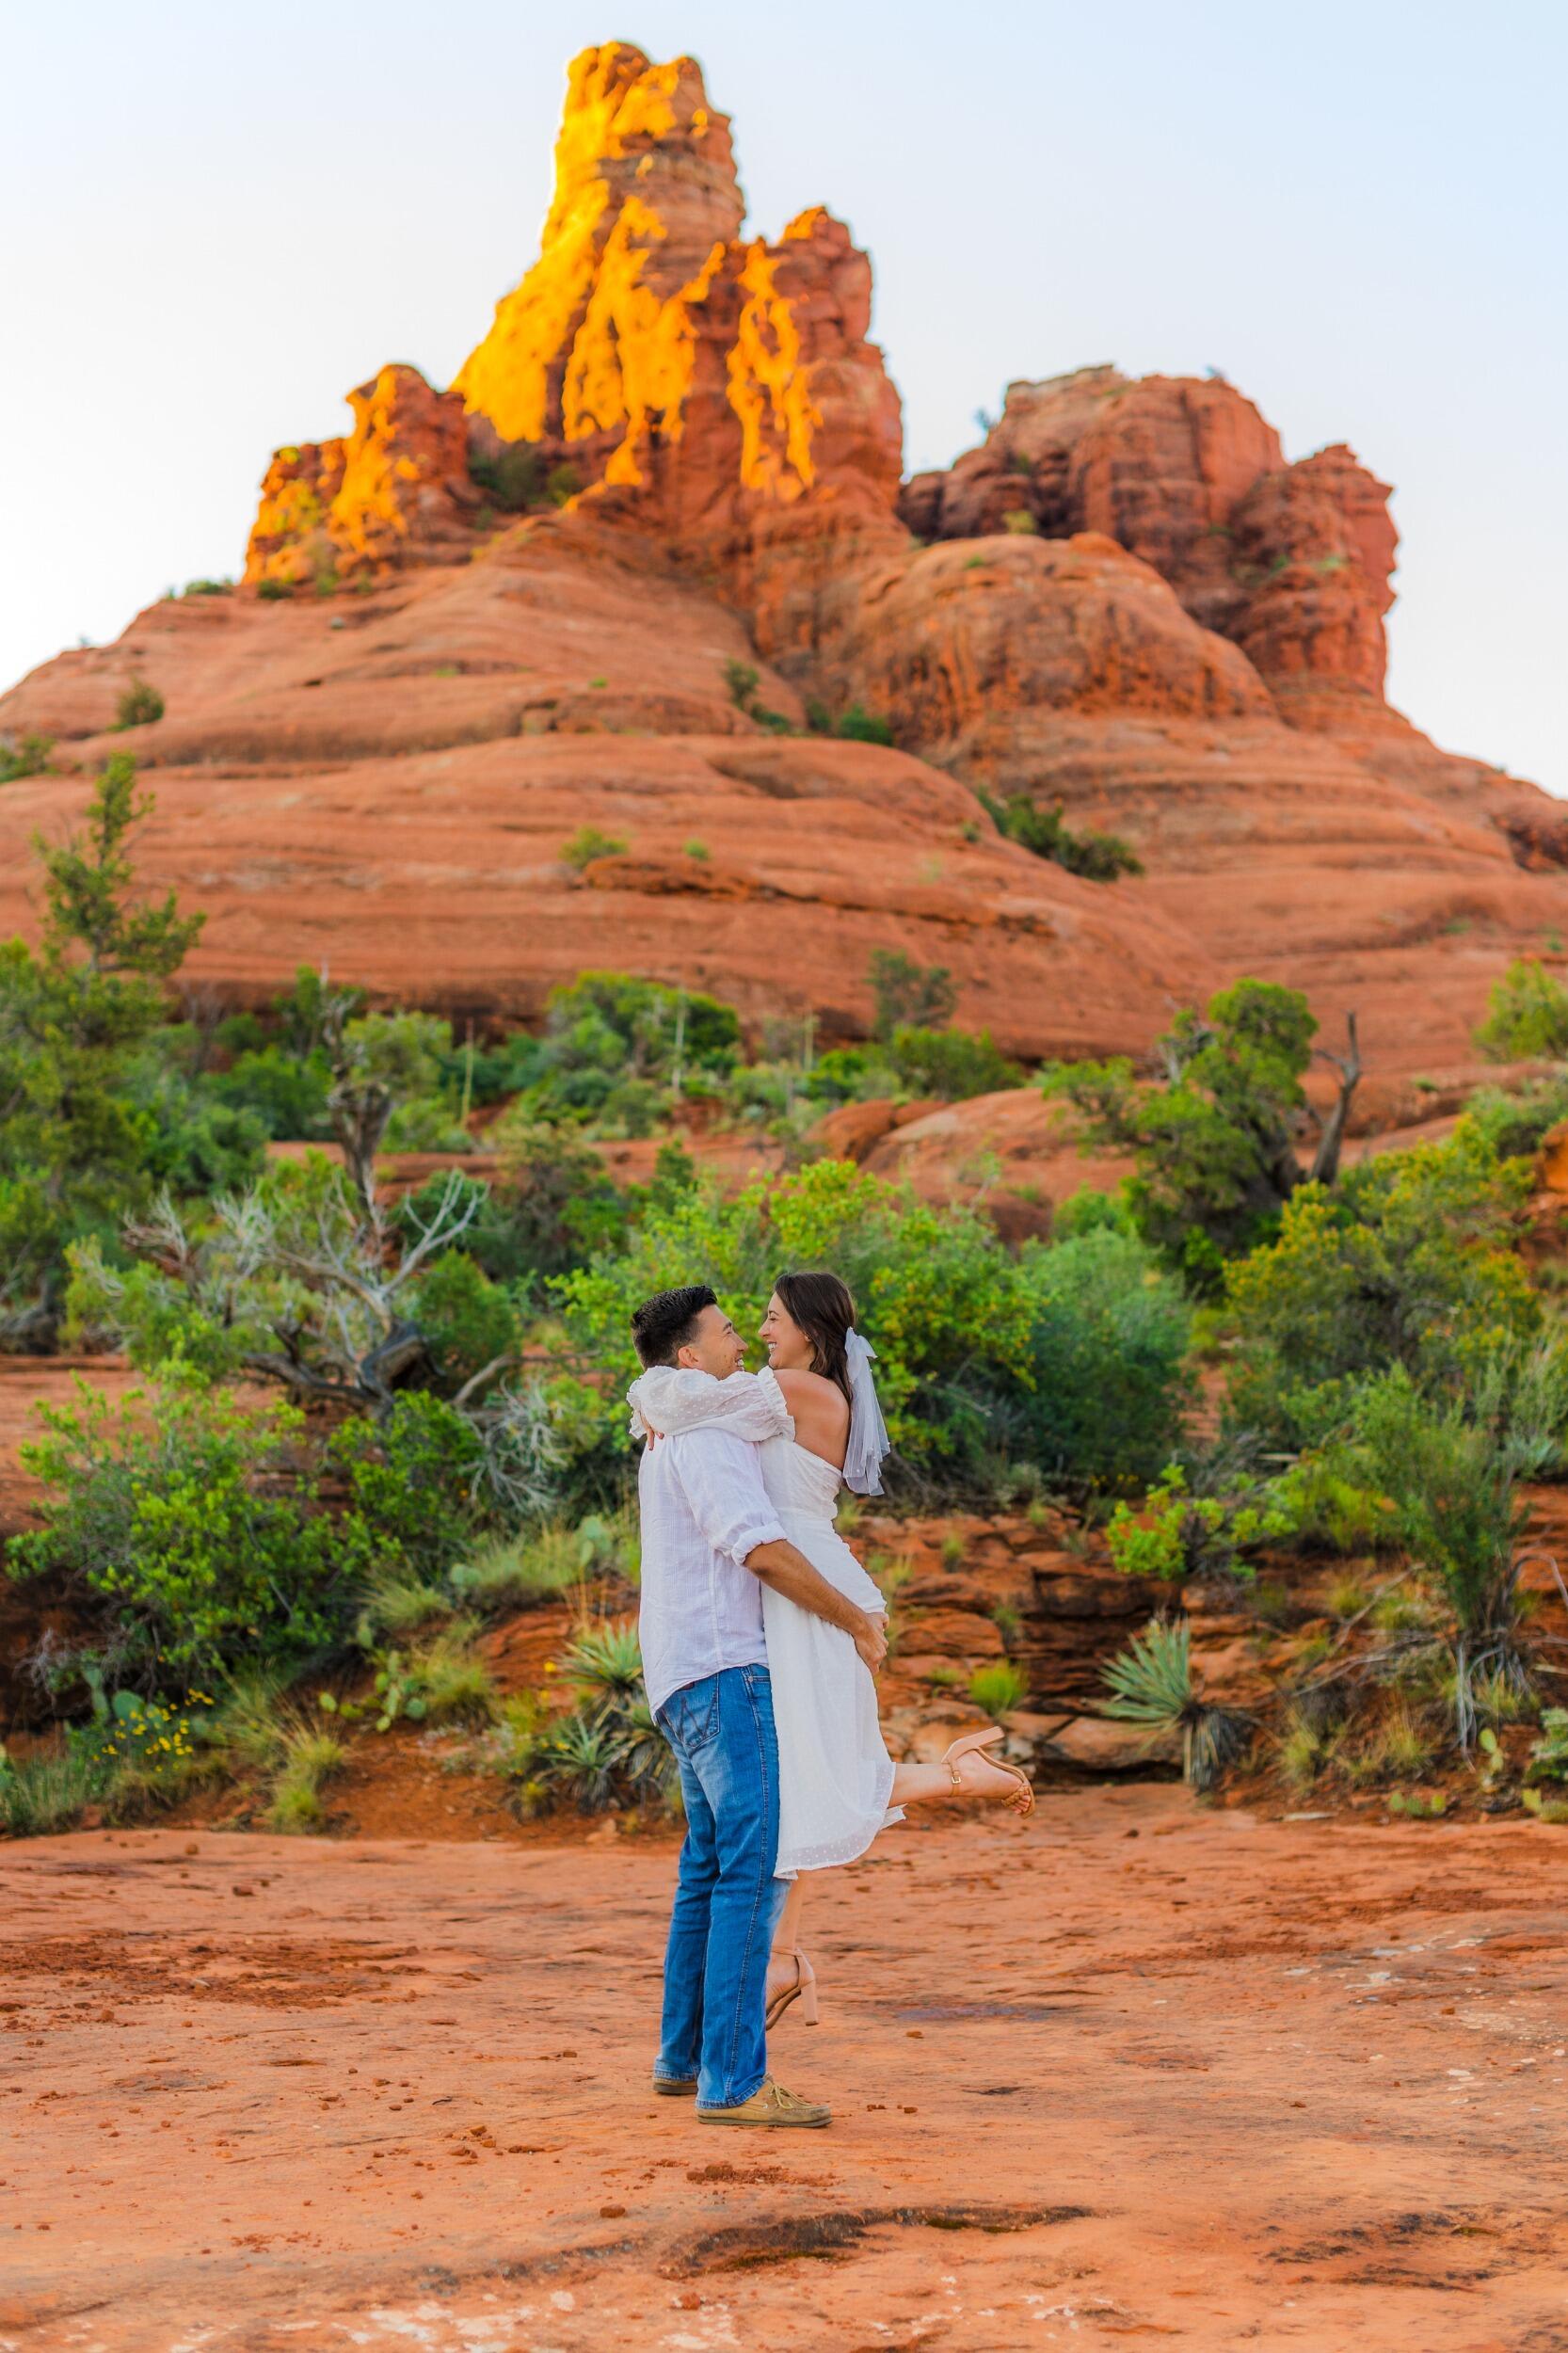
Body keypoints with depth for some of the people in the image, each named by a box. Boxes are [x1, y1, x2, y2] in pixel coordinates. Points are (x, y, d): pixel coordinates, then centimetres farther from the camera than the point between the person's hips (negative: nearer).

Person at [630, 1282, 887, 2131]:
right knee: (755, 1866, -13)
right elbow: (764, 1553, -21)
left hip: (688, 1679, 11)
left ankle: (685, 2055, 22)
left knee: (712, 1866, 16)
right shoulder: (706, 1437, -12)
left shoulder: (669, 1447, 21)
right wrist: (859, 1622, -11)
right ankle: (732, 2081, -16)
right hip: (724, 1670, -11)